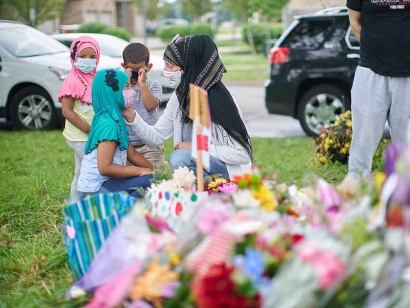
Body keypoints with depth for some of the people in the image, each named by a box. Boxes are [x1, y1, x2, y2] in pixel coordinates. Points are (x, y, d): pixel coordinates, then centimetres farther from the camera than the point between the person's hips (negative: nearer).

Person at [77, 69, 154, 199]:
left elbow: (132, 154, 14)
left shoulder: (116, 119, 9)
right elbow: (105, 168, -24)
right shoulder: (108, 123, -19)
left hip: (103, 183, 9)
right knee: (151, 182, -22)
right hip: (95, 190, -9)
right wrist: (141, 171, -16)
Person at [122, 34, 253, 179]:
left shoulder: (218, 98, -20)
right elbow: (156, 137, 6)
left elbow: (241, 154, -19)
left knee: (179, 157, -28)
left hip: (230, 172, -7)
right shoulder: (179, 97, 3)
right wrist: (131, 117, -10)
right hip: (198, 164, 7)